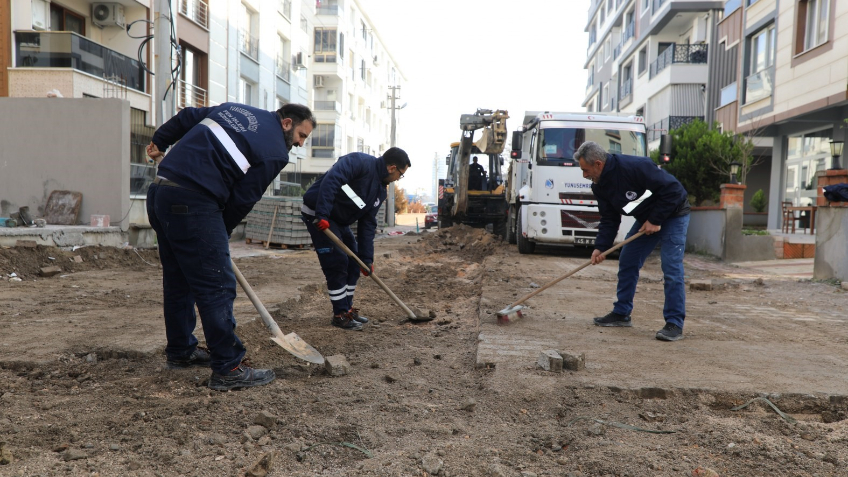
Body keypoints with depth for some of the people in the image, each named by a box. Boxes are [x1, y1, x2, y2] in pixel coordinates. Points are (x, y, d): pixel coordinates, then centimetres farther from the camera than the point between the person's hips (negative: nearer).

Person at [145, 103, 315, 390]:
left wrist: (159, 142, 32)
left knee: (178, 280, 19)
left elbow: (186, 117, 23)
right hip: (192, 204, -9)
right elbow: (243, 199, -2)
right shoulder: (276, 152, -3)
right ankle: (228, 369, -2)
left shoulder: (235, 108, 19)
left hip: (159, 192, 9)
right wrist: (222, 233, 11)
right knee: (217, 286, -5)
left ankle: (180, 351, 32)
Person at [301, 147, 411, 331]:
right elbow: (331, 180, -33)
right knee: (337, 263, -10)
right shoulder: (360, 162, -20)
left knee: (353, 263, 12)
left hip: (339, 220, 10)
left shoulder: (380, 190, 6)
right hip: (317, 214, -10)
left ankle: (347, 308, 25)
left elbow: (367, 224, 7)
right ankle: (340, 314, 3)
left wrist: (367, 258, 2)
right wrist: (322, 215, -38)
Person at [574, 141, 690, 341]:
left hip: (672, 214, -8)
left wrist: (656, 220, -23)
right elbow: (609, 219, -1)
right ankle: (621, 313, 17)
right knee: (627, 262, 6)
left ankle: (675, 324, -8)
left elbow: (672, 189, -29)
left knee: (671, 269, -13)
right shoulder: (600, 186, -6)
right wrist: (600, 246, -14)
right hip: (646, 218, 8)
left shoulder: (635, 167, -32)